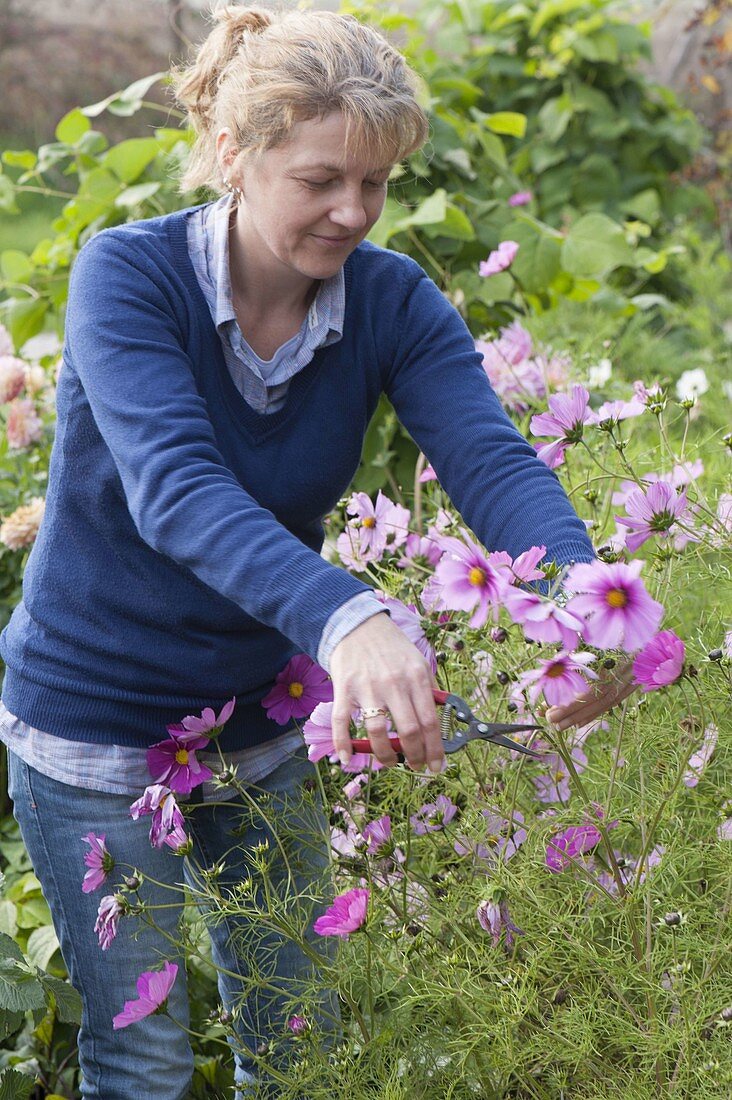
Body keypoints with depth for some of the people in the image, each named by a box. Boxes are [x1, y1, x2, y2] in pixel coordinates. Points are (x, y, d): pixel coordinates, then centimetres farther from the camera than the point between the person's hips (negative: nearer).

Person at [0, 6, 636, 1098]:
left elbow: (491, 458, -24)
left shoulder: (392, 299, -10)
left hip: (263, 717, 4)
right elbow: (174, 487, -38)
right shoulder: (128, 274, -22)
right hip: (97, 718, -4)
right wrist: (345, 618, -55)